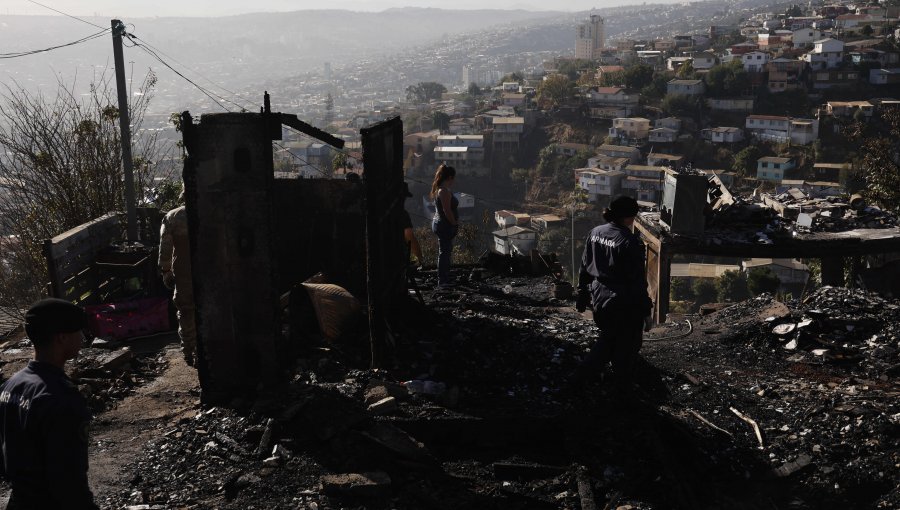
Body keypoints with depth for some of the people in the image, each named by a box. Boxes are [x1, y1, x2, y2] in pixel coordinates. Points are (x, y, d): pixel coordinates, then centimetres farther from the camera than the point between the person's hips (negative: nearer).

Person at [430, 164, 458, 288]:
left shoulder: (440, 189, 12)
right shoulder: (444, 191, -20)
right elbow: (447, 211, -23)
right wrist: (455, 223, -13)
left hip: (439, 224, 10)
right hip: (445, 225, -10)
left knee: (445, 251, 16)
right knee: (444, 251, -4)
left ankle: (444, 279, 24)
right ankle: (443, 280, 2)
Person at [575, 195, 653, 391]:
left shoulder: (595, 233, -1)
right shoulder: (631, 242, -21)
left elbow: (585, 268, 7)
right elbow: (637, 279, -18)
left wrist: (583, 295, 16)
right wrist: (645, 305, -6)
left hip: (599, 297, 6)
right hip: (624, 302, -6)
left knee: (609, 335, 27)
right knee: (626, 345, 13)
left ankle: (587, 371, 28)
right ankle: (623, 386, 27)